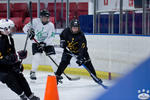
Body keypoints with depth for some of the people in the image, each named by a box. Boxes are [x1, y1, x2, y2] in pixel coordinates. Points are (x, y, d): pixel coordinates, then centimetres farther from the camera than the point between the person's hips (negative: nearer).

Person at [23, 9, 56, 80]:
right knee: (37, 56, -20)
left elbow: (50, 37, -15)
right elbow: (25, 27, -18)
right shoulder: (36, 21, -15)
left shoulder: (51, 25, -12)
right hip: (36, 42, -1)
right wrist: (29, 31, -40)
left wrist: (44, 43, -28)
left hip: (47, 43, 1)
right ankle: (32, 72, -3)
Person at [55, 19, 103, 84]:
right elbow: (62, 35, 4)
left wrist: (80, 57, -47)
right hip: (68, 49, 1)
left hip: (78, 50, -1)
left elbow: (82, 47, -37)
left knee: (87, 63, -4)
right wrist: (62, 41, -14)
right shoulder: (66, 31, -22)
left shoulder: (81, 35, -30)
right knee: (64, 62, -17)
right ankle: (57, 76, -9)